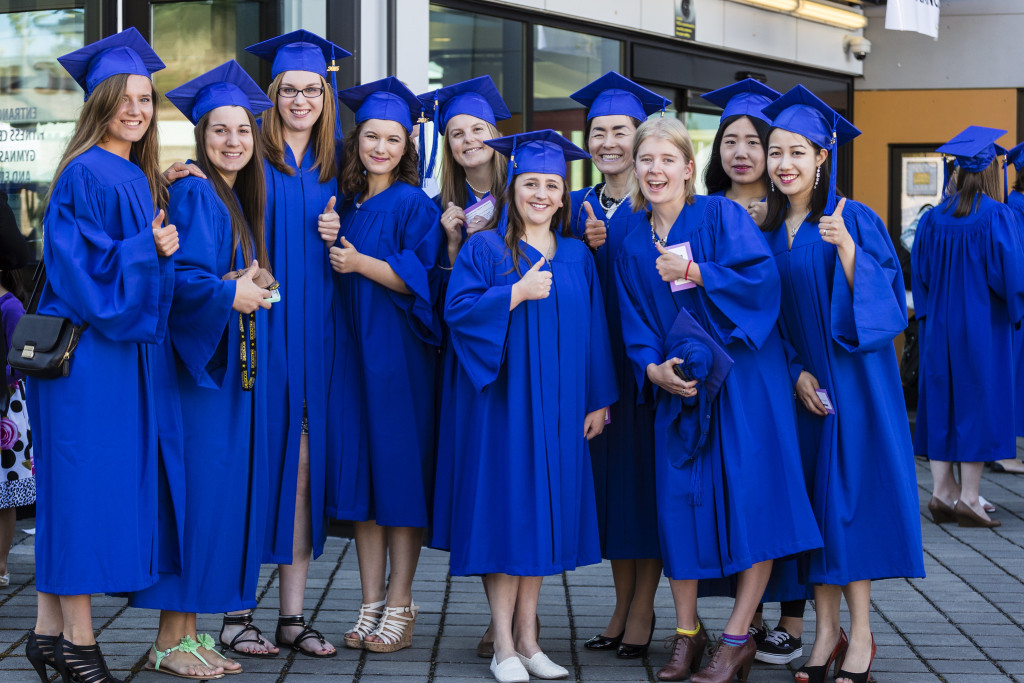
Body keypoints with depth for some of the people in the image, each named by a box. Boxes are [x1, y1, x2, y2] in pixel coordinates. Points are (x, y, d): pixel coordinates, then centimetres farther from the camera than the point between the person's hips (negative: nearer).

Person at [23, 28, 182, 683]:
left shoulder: (143, 180, 16)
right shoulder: (84, 175, -10)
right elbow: (79, 266, -16)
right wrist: (147, 249, -18)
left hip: (131, 352, 8)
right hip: (86, 354, -8)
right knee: (85, 485, -5)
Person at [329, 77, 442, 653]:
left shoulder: (415, 205, -3)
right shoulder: (345, 204, 13)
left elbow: (420, 279, -11)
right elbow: (334, 272, 22)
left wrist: (360, 263, -20)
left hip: (400, 352, -5)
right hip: (353, 347, 6)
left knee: (399, 472, -2)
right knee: (361, 471, 6)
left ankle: (400, 606, 6)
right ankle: (372, 604, 13)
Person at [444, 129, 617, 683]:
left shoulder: (577, 256, 11)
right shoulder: (485, 249, 0)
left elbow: (593, 330, 12)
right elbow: (457, 309, -10)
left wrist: (598, 400, 8)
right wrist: (517, 293, -19)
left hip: (558, 407, 4)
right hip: (502, 403, -4)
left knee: (544, 512, 6)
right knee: (505, 513, -4)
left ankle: (527, 638, 15)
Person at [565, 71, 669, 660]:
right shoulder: (579, 208, 11)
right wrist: (586, 249, -10)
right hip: (599, 356, 5)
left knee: (647, 474, -1)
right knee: (609, 475, 8)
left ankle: (643, 610, 8)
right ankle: (623, 605, 17)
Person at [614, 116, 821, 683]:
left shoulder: (720, 215, -4)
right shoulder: (633, 244, 9)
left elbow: (763, 277, -15)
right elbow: (635, 324, 8)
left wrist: (693, 271, -18)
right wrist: (652, 367, -10)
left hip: (742, 377, -4)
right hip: (677, 383, 4)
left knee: (749, 499, -7)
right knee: (678, 500, 1)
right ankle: (687, 633, 14)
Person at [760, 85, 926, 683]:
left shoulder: (854, 219, -7)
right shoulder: (767, 231, 7)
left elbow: (885, 300, -13)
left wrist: (846, 249, -27)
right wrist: (795, 372, -5)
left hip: (852, 381, -4)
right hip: (798, 384, 4)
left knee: (848, 495, -4)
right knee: (812, 500, 4)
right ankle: (827, 632, 12)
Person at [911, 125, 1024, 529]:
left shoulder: (932, 219, 2)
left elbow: (918, 273, 7)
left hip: (939, 325, 5)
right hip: (983, 326, -4)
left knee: (942, 403, 9)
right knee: (979, 402, 1)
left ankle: (941, 491, 9)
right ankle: (968, 497, 1)